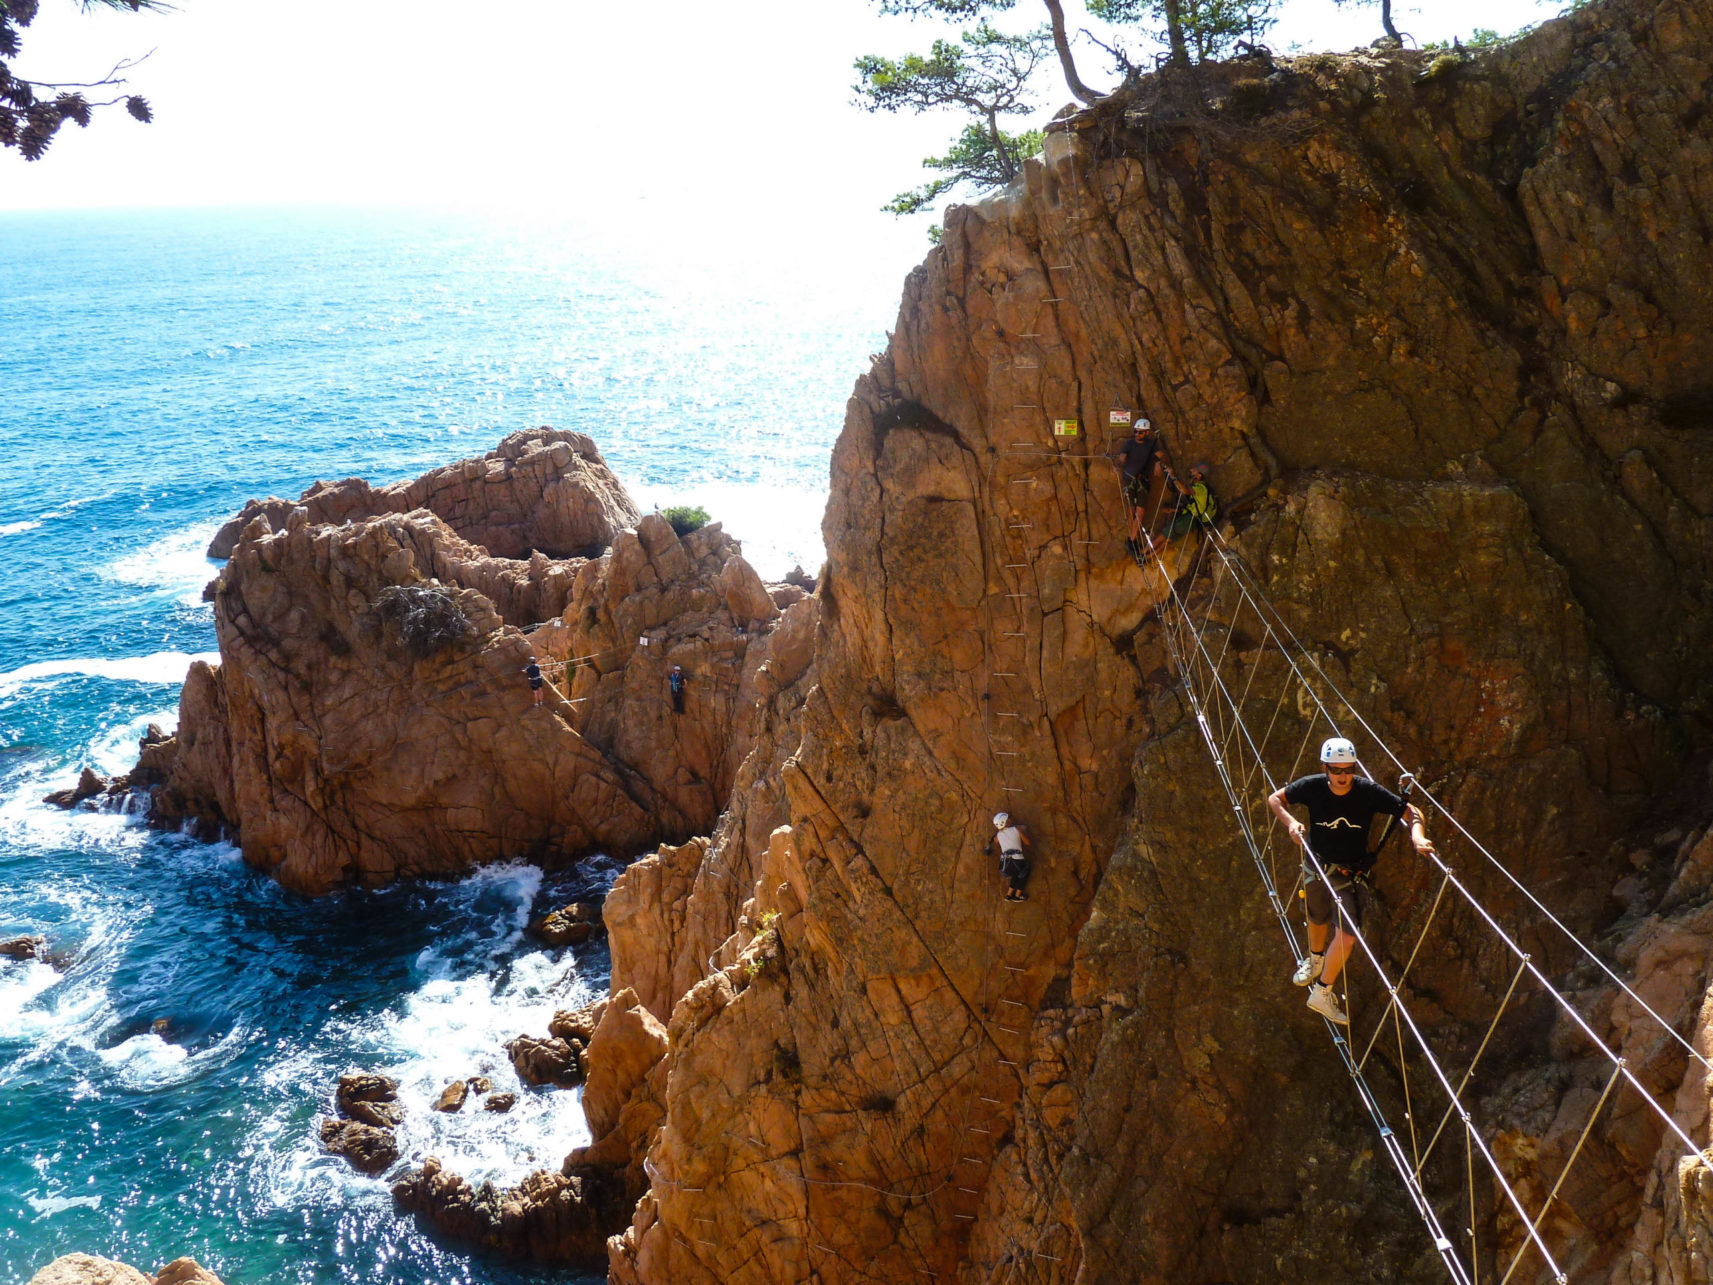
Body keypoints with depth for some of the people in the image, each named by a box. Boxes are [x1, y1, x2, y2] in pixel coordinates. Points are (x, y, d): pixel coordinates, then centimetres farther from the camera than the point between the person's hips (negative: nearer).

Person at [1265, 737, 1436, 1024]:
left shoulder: (1368, 792, -24)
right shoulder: (1312, 787, -20)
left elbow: (1411, 812, -17)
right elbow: (1274, 798, -6)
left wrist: (1417, 837, -38)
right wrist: (1290, 822, -25)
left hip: (1352, 872, -2)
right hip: (1317, 866, 2)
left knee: (1346, 934, -12)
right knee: (1318, 920, 25)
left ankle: (1322, 992, 8)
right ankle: (1315, 959, 58)